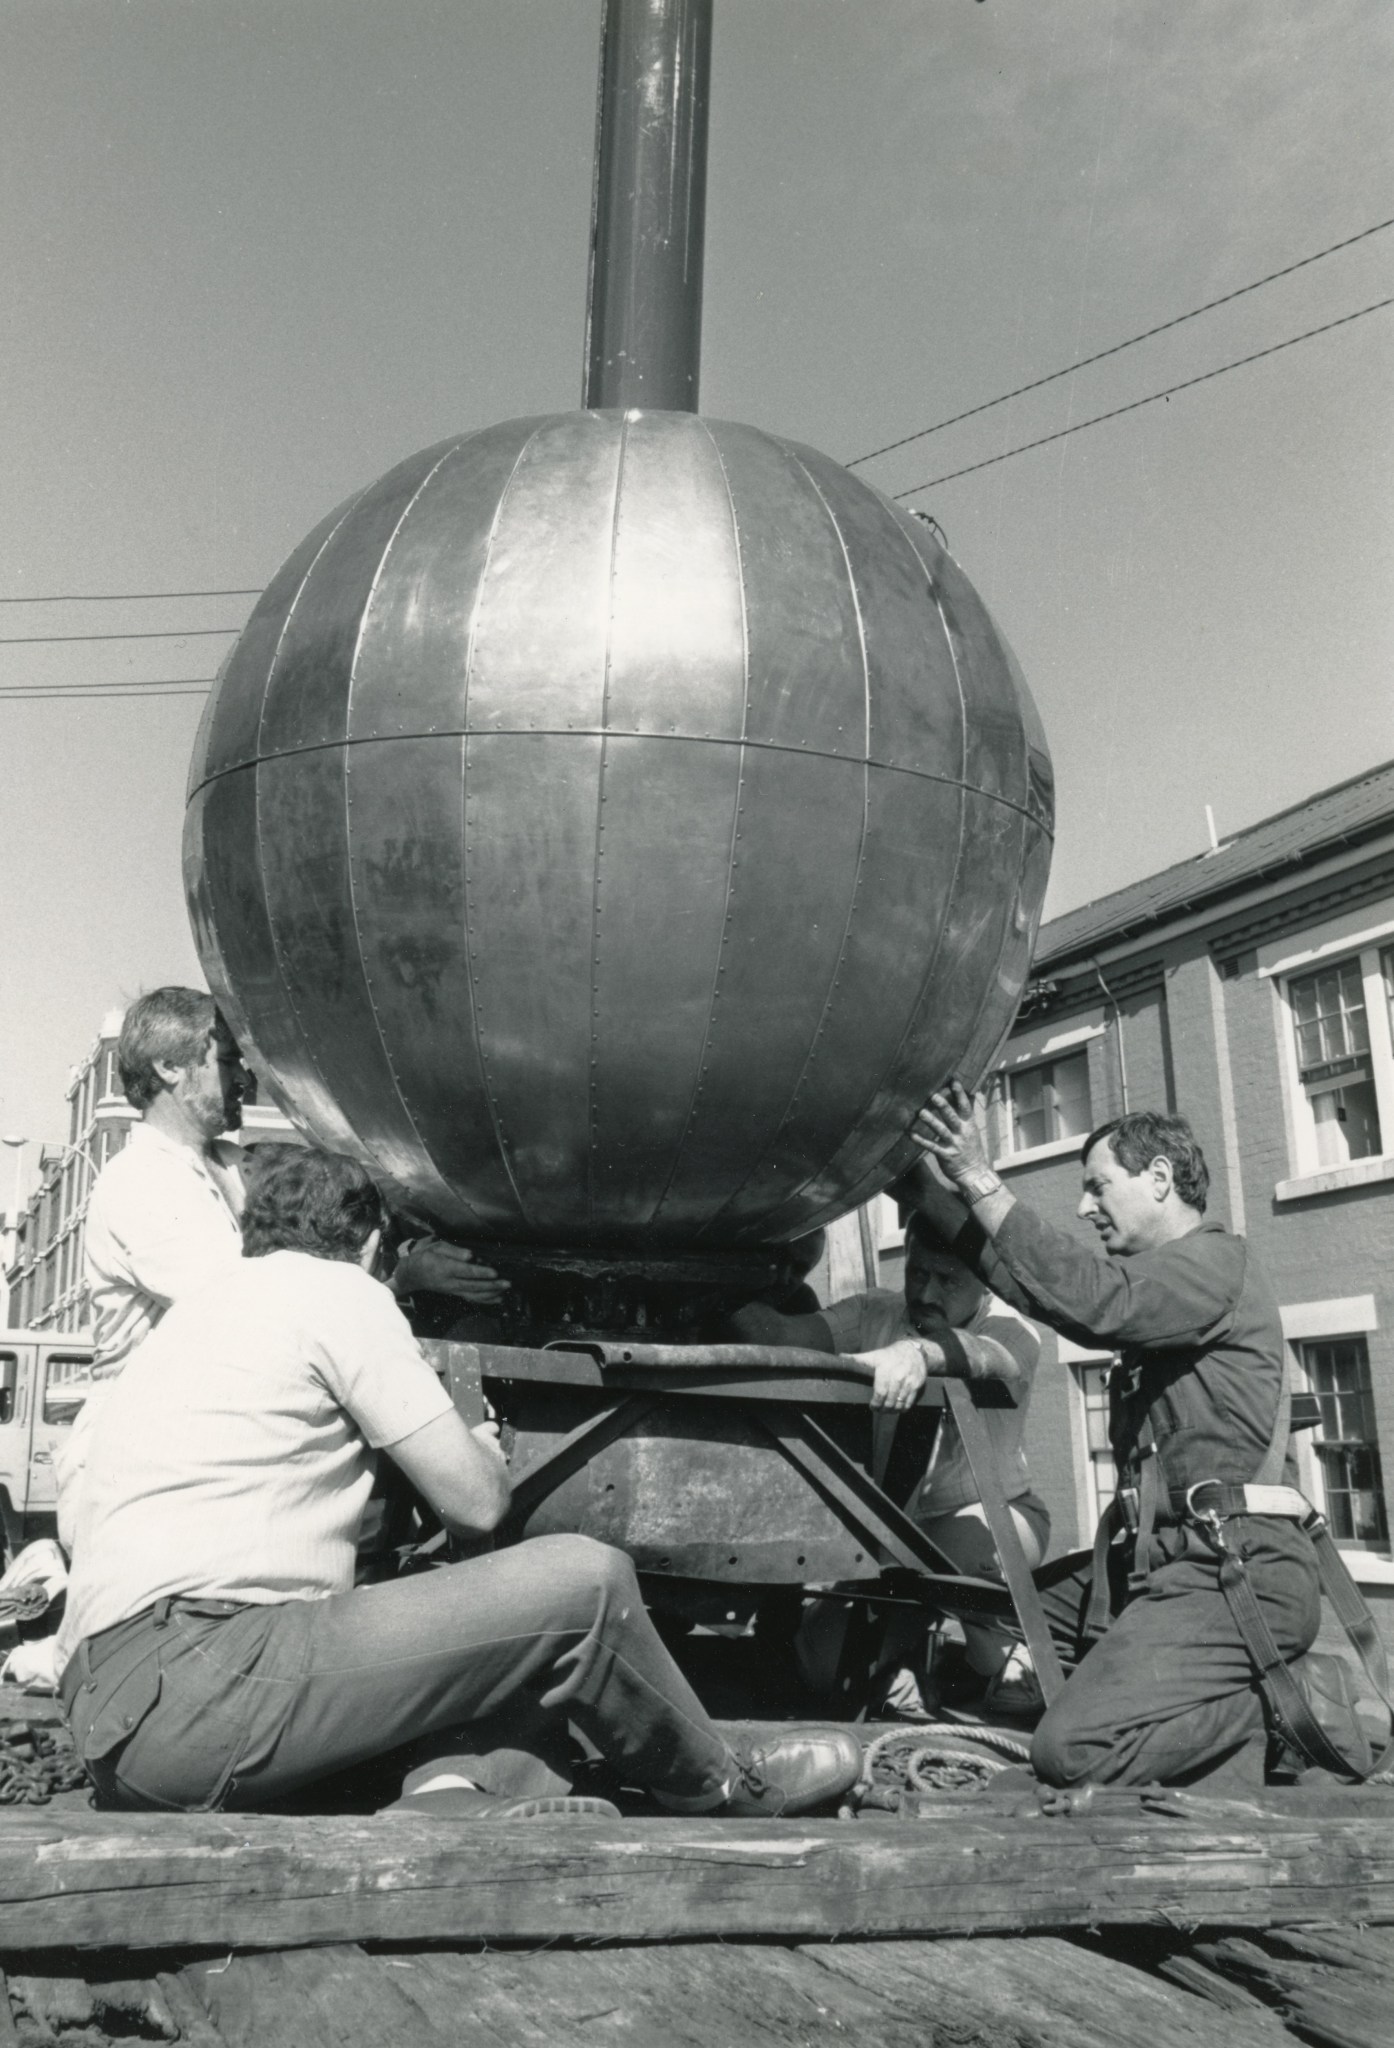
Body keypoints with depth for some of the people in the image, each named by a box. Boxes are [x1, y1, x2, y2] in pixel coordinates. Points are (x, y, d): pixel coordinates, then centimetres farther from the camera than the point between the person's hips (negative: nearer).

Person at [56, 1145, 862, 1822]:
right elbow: (476, 1503, -3)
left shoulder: (205, 1303, 24)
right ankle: (721, 1790, 14)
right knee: (584, 1580, -7)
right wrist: (484, 1450, 22)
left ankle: (469, 1794, -7)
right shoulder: (339, 1292, -2)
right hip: (196, 1679, -9)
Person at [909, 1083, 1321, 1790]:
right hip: (1158, 1566, 10)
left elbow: (1086, 1297, -24)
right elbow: (1033, 1284, 16)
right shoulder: (1157, 1279, 22)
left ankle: (1268, 1704, -2)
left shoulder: (1217, 1262, -7)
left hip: (1232, 1576, -10)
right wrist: (925, 1187, 12)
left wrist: (979, 1180, -21)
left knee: (1073, 1752, -24)